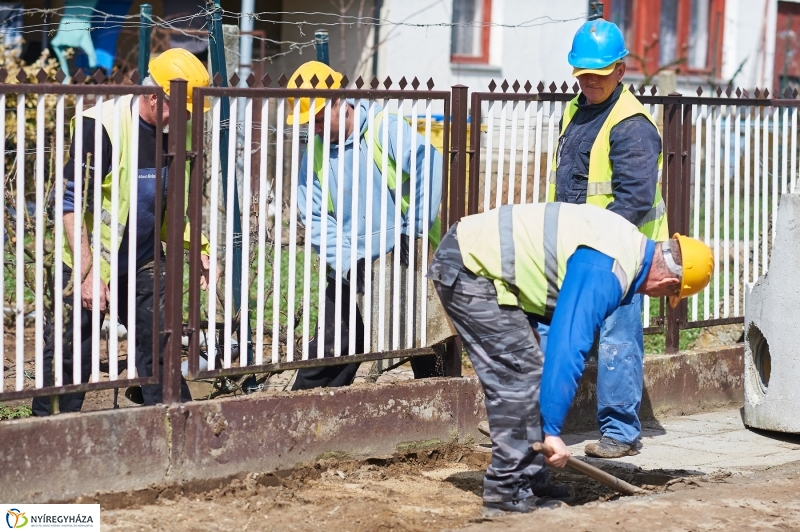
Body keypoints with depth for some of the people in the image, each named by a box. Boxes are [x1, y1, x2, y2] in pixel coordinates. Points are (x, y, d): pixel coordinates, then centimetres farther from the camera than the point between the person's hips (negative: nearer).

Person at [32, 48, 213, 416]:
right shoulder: (102, 124, -20)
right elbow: (70, 203, -20)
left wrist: (198, 251, 4)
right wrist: (88, 273, -23)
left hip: (144, 264, 6)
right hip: (89, 266, -6)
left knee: (159, 344, 4)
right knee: (70, 356, -1)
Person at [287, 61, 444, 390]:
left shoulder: (384, 128, -12)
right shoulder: (316, 152, 3)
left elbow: (429, 165, -25)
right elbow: (316, 220, -2)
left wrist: (413, 228, -25)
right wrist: (347, 264, -16)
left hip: (406, 264, -4)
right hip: (350, 273, 4)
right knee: (327, 352, 3)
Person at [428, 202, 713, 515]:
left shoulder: (629, 243, 10)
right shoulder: (606, 274, -22)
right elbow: (567, 348, -26)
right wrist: (552, 430, -23)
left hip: (473, 252, 10)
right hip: (468, 267, -10)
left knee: (524, 372, 12)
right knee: (519, 375, -9)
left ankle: (530, 481, 16)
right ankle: (506, 491, -4)